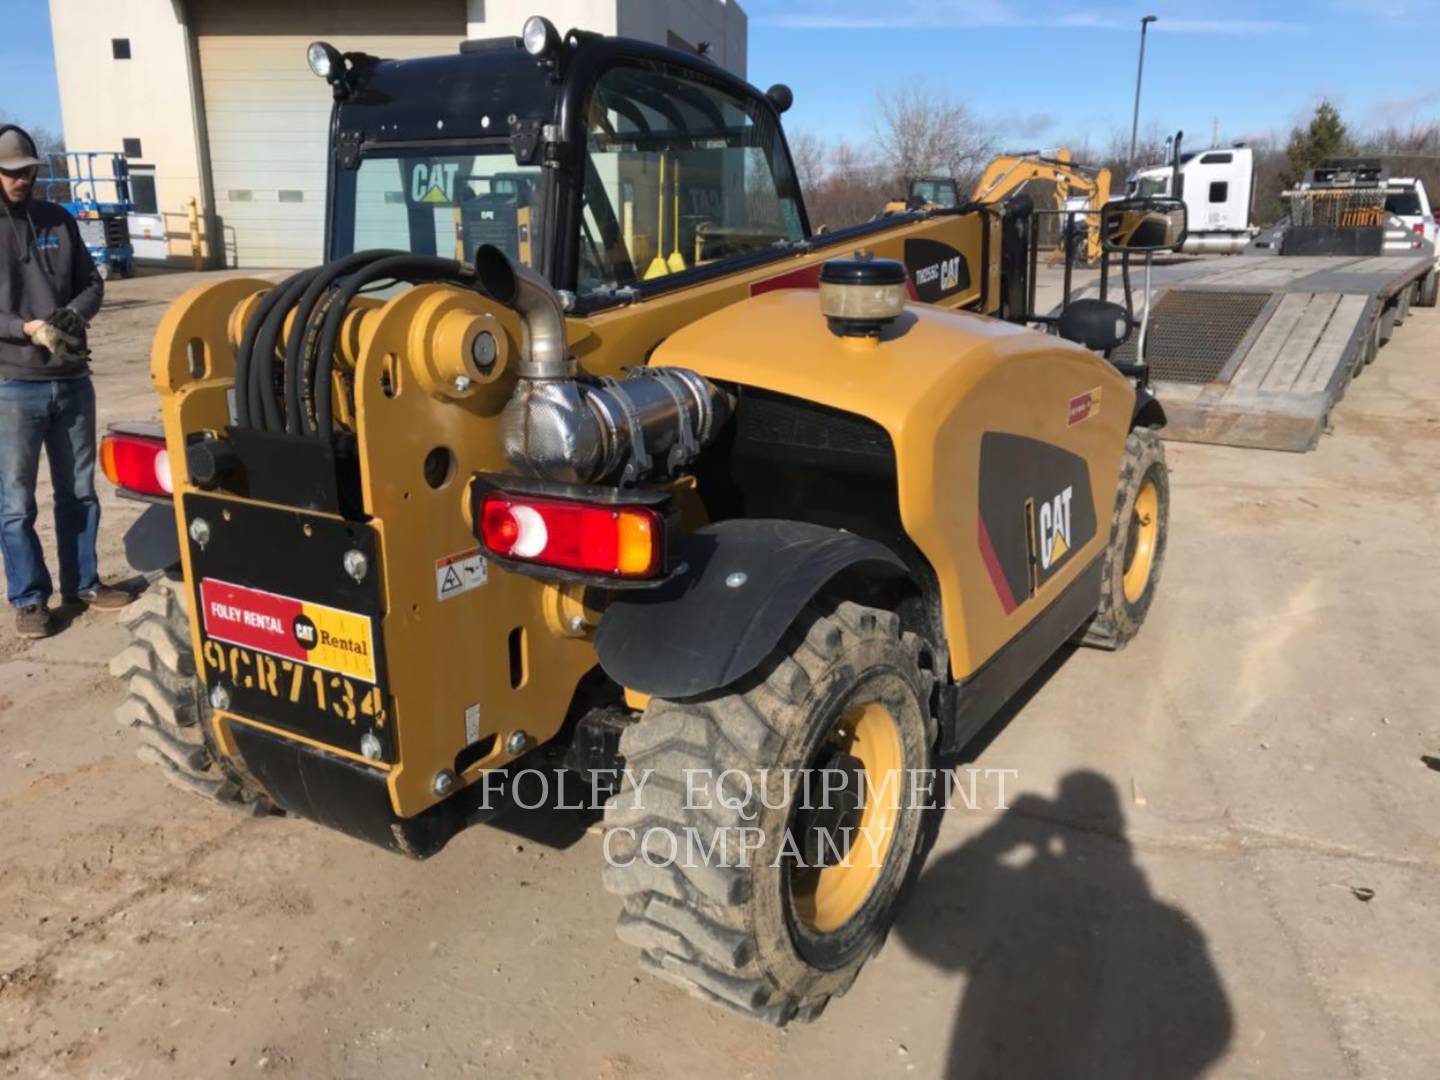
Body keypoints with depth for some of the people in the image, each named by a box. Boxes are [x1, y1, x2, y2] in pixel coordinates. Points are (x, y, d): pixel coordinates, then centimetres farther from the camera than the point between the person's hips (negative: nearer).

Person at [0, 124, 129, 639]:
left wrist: (73, 315, -8)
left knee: (78, 491, 13)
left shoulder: (58, 220, 8)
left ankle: (83, 582, 26)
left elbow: (92, 282, 12)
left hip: (72, 379, 4)